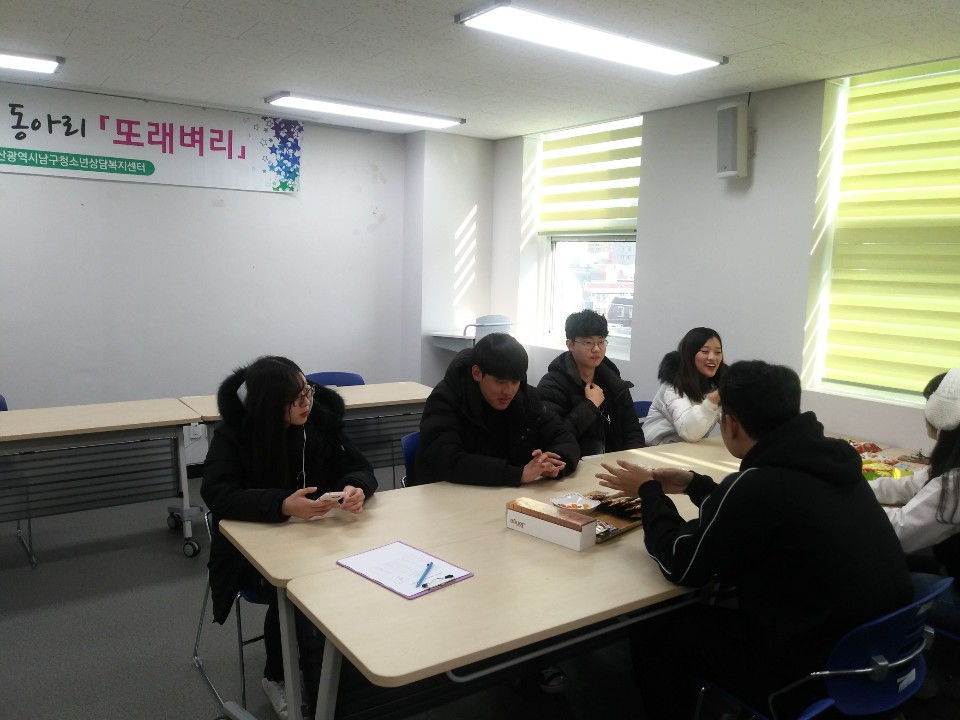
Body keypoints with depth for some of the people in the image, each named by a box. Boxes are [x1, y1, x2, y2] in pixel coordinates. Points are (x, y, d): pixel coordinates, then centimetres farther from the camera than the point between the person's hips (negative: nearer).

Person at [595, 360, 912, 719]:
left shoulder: (760, 483, -27)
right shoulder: (826, 458, -1)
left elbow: (682, 566, -12)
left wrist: (648, 491, 1)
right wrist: (695, 485, 17)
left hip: (814, 672, -8)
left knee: (654, 634, 6)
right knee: (711, 611, 26)